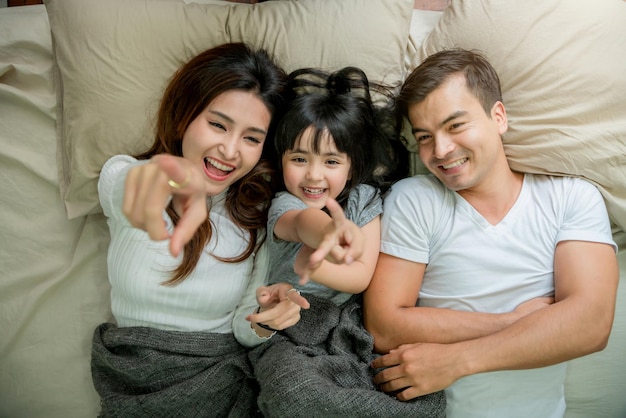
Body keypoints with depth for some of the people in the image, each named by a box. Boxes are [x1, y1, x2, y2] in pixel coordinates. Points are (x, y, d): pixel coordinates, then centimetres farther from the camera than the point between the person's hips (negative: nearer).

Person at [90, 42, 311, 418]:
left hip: (219, 381, 1)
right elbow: (130, 193, -34)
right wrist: (167, 178, -56)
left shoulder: (260, 211, -6)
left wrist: (264, 318, -23)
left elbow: (242, 330, 0)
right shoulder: (121, 175, -8)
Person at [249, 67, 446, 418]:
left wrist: (313, 266, -29)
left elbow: (361, 276, -8)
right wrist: (330, 231, -62)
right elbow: (303, 222, -37)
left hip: (355, 326, 2)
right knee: (292, 390, -36)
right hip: (293, 331, -1)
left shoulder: (365, 198, 0)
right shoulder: (284, 205, -8)